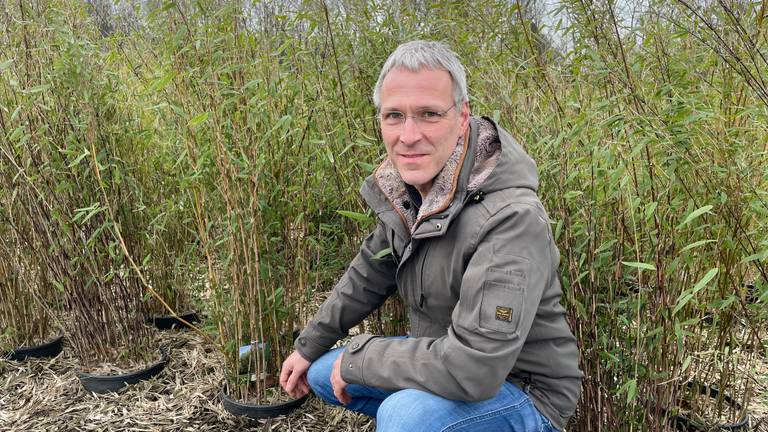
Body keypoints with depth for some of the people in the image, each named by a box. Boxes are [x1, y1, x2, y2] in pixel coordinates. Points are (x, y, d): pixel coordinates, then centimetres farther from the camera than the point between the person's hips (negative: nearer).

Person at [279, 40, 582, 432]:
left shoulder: (511, 218, -32)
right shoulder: (405, 191, -6)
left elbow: (474, 370, -36)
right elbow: (370, 274, 11)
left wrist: (358, 358, -22)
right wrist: (309, 346, 16)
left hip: (523, 392, -7)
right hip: (447, 366, 8)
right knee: (323, 373, 10)